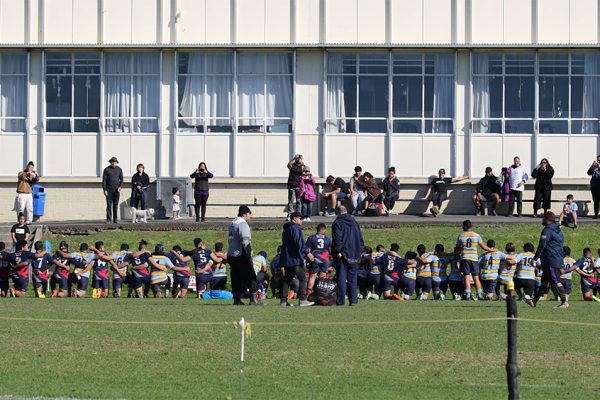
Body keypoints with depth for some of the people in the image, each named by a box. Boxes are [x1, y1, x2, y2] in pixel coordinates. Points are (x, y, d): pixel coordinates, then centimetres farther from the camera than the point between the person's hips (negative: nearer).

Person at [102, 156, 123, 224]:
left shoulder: (119, 169, 6)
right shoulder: (107, 169, 0)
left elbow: (121, 179, 8)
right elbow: (104, 180, -1)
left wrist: (120, 187, -10)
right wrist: (104, 190, -9)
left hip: (116, 190, 2)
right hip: (109, 190, -2)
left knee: (115, 205, 1)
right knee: (109, 205, -6)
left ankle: (115, 219, 5)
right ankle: (108, 219, -6)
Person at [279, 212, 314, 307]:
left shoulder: (286, 229, 20)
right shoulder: (295, 228, -10)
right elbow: (298, 243, -20)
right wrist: (307, 253, -17)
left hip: (286, 259, 9)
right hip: (295, 259, -9)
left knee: (287, 279, 11)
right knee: (302, 278, -6)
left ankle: (283, 300, 8)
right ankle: (302, 300, -12)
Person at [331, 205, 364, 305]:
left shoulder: (337, 223, -4)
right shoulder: (354, 222, 14)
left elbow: (337, 238, -15)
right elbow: (360, 239, 16)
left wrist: (337, 251, -14)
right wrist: (359, 252, 17)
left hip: (342, 255, -5)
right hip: (354, 255, 5)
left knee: (341, 278, -4)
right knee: (353, 278, 9)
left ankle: (341, 300, -7)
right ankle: (353, 300, 5)